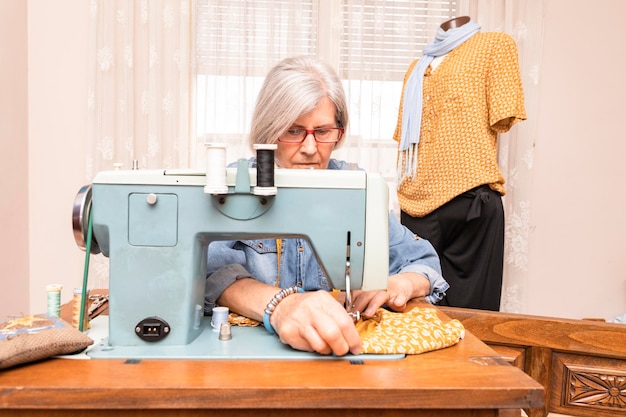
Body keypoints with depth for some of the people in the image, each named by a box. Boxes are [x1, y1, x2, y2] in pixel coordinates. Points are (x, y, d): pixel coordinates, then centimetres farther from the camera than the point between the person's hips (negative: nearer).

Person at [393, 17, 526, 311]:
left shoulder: (495, 45, 8)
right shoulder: (417, 68, 23)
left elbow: (502, 119, 0)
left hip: (471, 197, -4)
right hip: (415, 200, 4)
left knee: (468, 309, 2)